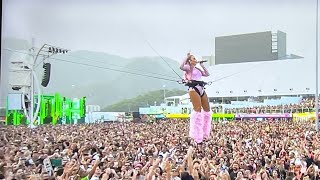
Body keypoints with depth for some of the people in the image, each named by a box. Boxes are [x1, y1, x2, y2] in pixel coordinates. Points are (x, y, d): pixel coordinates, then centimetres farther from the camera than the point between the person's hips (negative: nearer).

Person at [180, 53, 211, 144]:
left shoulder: (197, 69, 27)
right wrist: (187, 57, -7)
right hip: (194, 89, -9)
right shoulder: (188, 67, 3)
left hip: (201, 89, 9)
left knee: (207, 110, 6)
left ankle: (204, 134, 13)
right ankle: (196, 136, -16)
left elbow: (207, 74, 32)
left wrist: (202, 65, 29)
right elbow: (181, 67, -18)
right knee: (198, 110, -17)